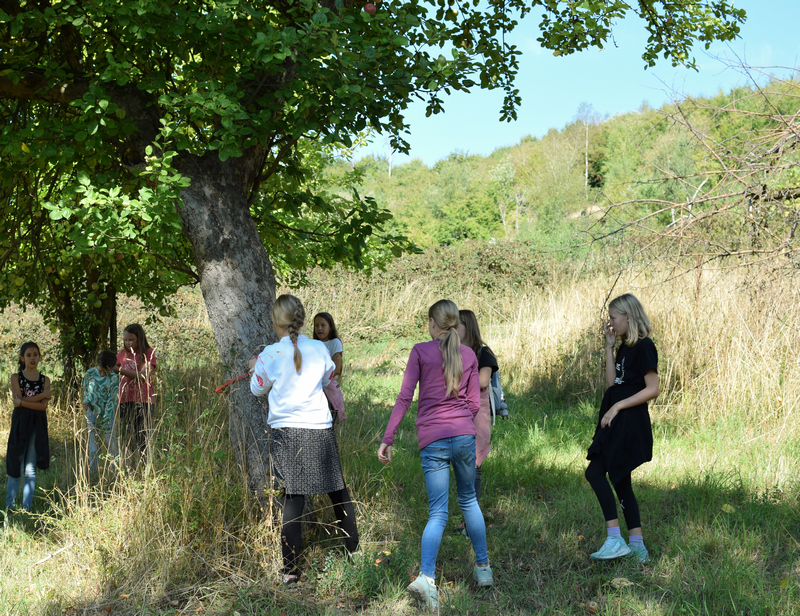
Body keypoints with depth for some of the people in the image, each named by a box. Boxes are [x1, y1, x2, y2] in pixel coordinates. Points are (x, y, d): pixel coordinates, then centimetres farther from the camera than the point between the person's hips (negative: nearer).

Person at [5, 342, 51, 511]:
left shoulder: (45, 380, 8)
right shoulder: (16, 378, 4)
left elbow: (43, 406, -4)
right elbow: (17, 400, -9)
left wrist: (22, 402, -11)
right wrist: (41, 395, -9)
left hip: (37, 425, 1)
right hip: (20, 423, -1)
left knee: (30, 469, 2)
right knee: (16, 467, 0)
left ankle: (26, 507, 6)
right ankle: (9, 505, 9)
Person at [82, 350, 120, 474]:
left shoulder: (113, 379, -15)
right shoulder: (90, 373, -4)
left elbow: (111, 403, -17)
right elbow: (85, 390, 13)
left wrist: (104, 426, -22)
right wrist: (85, 401, -9)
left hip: (107, 417, -3)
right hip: (92, 415, 3)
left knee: (110, 445, -1)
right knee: (92, 449, 6)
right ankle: (92, 474, 15)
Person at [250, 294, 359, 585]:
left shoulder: (270, 355, -6)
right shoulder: (319, 349, 1)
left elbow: (259, 389, 10)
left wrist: (255, 368, 29)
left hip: (285, 433, -2)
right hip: (320, 430, 2)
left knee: (290, 503, 0)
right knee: (339, 494, 16)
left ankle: (291, 571, 2)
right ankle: (354, 553, 28)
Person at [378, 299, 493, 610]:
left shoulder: (420, 351, -1)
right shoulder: (469, 355, 8)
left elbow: (404, 397, -5)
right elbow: (474, 403, 10)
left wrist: (388, 439, -3)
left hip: (432, 439, -2)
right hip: (465, 436, 2)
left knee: (438, 513, 0)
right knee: (469, 500, 22)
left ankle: (426, 576, -18)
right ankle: (483, 567, 26)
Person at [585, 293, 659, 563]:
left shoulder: (643, 347, -11)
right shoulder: (624, 348, 17)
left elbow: (652, 389, -16)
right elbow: (612, 382, 9)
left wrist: (618, 406, -18)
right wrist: (609, 346, 7)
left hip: (629, 422, -10)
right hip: (616, 423, 10)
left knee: (595, 472, -16)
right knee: (620, 482, 10)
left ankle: (615, 540, -17)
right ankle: (637, 546, 14)